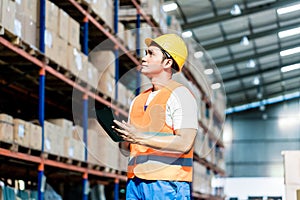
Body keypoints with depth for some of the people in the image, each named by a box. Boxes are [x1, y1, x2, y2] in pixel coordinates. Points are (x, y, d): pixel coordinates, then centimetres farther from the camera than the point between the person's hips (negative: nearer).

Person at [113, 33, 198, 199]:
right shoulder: (138, 100, 21)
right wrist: (119, 137, 0)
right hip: (134, 183, 7)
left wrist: (141, 138, -18)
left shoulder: (180, 95, -3)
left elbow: (185, 144, -15)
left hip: (167, 184, -7)